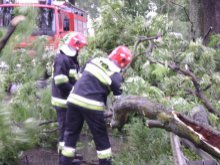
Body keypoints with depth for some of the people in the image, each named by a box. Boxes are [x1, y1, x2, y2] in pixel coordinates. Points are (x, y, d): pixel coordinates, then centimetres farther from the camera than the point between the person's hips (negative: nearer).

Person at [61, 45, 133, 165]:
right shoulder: (115, 76, -4)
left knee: (71, 133, 15)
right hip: (92, 105, -5)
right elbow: (119, 99, 0)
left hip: (74, 99, 5)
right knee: (101, 136, 11)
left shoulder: (94, 61, 10)